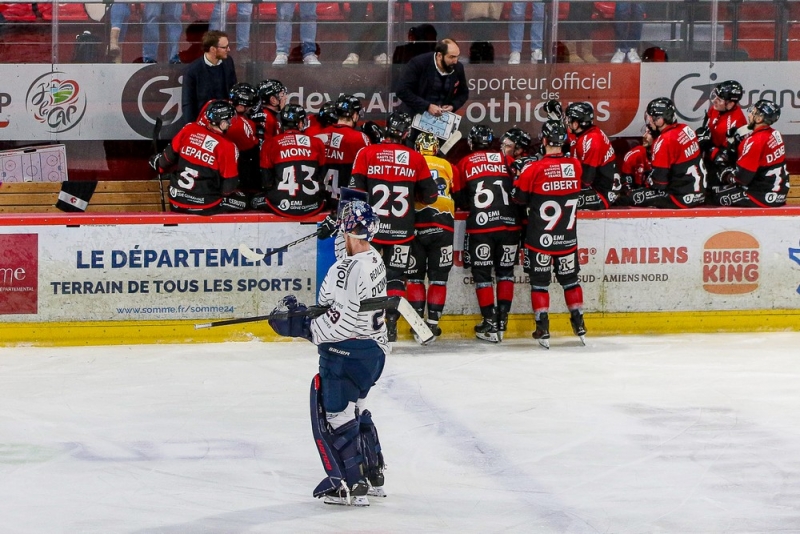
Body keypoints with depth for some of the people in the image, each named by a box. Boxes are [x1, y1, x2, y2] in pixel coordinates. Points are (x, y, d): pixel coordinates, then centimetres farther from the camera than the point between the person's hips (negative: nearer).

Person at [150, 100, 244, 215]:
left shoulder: (189, 129, -3)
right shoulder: (227, 147, -15)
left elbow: (169, 156, 10)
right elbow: (228, 187, -10)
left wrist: (159, 165, 31)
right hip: (205, 206, -5)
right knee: (243, 201, 13)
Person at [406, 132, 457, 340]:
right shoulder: (447, 167, 12)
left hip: (415, 225, -1)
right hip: (442, 227, 1)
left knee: (415, 275, 8)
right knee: (438, 276, 6)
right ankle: (433, 322, 3)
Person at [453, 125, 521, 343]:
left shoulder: (465, 164, 6)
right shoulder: (506, 160, 9)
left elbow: (459, 199, 11)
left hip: (480, 227, -2)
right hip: (509, 225, 2)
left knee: (482, 273, 6)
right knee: (505, 271, 15)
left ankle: (490, 323, 1)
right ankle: (502, 318, 14)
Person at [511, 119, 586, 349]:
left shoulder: (534, 169, -15)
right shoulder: (575, 166, -4)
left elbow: (519, 196, -5)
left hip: (540, 238, -3)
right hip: (567, 238, 3)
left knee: (539, 281, 5)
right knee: (570, 278, 17)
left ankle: (543, 329, 1)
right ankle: (579, 324, 19)